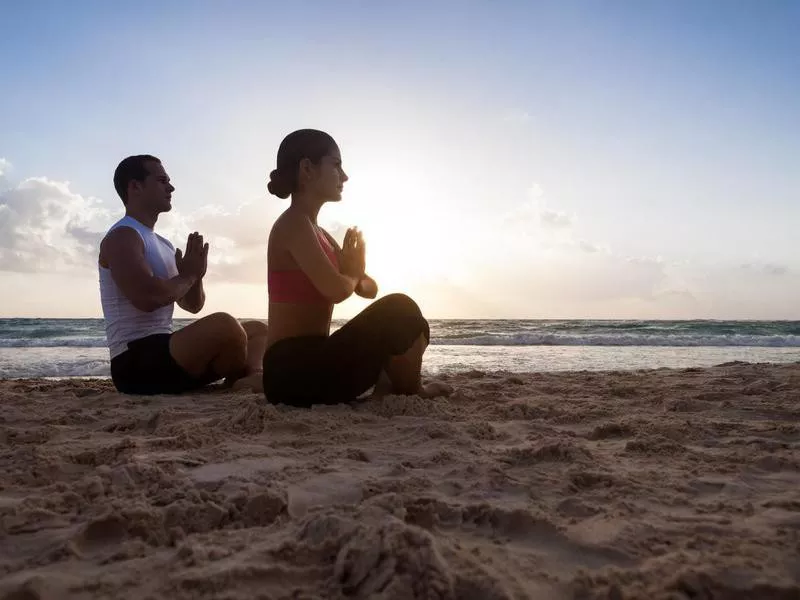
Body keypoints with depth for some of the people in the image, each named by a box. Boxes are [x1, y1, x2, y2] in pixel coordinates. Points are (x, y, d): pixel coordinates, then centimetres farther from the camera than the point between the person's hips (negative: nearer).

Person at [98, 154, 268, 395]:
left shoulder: (163, 244, 20)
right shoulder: (122, 237, -7)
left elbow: (193, 305, 22)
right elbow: (148, 298, -25)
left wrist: (195, 275, 0)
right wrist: (188, 275, -6)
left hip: (166, 352, 10)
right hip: (136, 361, -10)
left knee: (257, 329, 10)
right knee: (223, 324, -33)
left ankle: (255, 375, -21)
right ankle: (246, 380, -6)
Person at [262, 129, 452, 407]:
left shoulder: (318, 233, 18)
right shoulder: (294, 223, -11)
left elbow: (369, 289, 18)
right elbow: (336, 289, -22)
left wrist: (354, 272, -5)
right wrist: (352, 275, 2)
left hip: (309, 363, 10)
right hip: (294, 370, -10)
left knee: (406, 327, 19)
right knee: (399, 310, -16)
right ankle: (411, 394, 3)